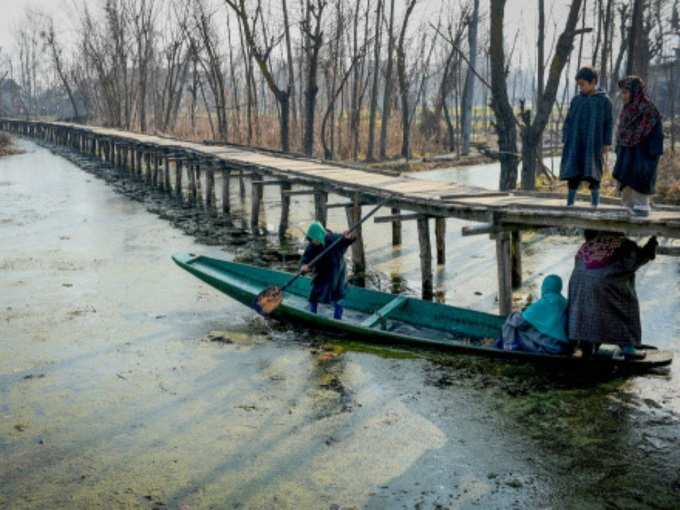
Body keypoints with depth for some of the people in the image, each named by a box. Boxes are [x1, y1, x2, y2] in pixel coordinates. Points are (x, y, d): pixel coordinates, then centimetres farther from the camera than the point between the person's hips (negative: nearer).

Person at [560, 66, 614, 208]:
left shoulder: (604, 101, 1)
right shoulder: (576, 100, 9)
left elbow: (608, 124, 1)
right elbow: (568, 122, 9)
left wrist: (606, 146, -4)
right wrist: (565, 142, 3)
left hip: (593, 144, -2)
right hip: (575, 143, 3)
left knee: (593, 175, 0)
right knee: (573, 174, 1)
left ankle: (595, 205, 8)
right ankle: (570, 203, 5)